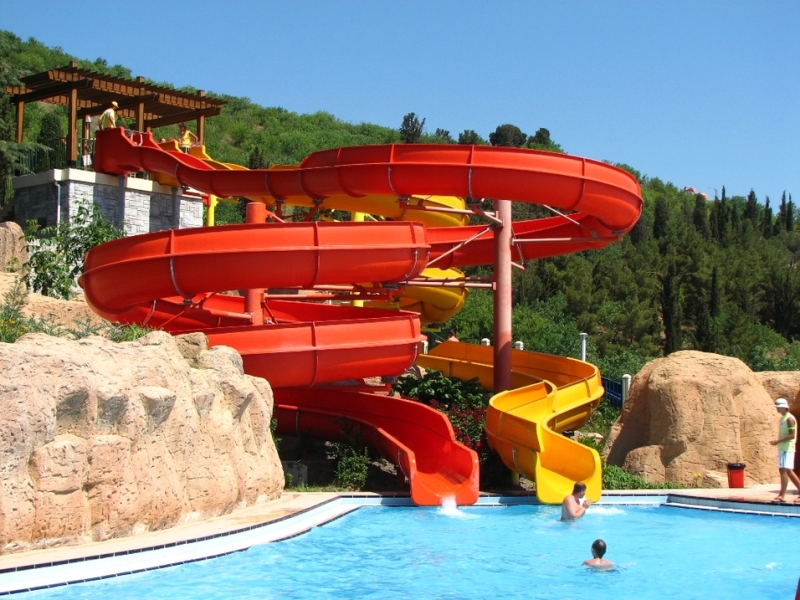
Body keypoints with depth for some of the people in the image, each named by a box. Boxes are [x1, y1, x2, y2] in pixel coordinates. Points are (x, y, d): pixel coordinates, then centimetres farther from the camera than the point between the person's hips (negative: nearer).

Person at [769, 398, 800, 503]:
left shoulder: (789, 419, -12)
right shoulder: (783, 418, 17)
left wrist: (778, 441, -21)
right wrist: (777, 442, 11)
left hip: (787, 449, -10)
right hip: (782, 448, 10)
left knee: (783, 470, -13)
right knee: (788, 471, 13)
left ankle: (782, 495, -14)